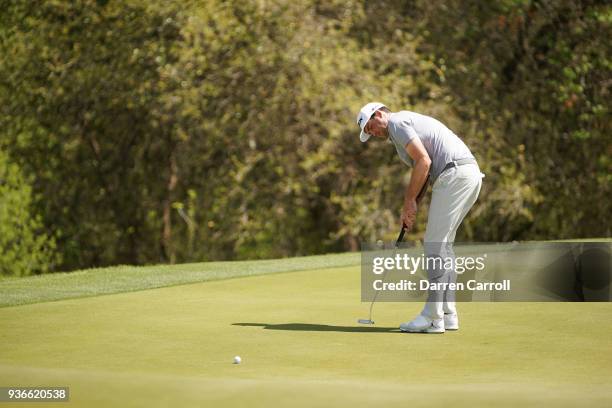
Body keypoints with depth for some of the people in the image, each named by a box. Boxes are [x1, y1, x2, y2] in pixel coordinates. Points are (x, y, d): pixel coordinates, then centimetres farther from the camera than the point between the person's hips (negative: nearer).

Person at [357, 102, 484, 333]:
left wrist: (410, 200, -6)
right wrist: (409, 208, 16)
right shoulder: (409, 123, 28)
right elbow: (423, 171, 26)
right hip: (470, 175, 10)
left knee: (435, 245, -8)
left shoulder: (397, 123, -3)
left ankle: (433, 318, -9)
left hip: (455, 175, -10)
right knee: (443, 245, 14)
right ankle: (447, 314, 13)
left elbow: (424, 161, -14)